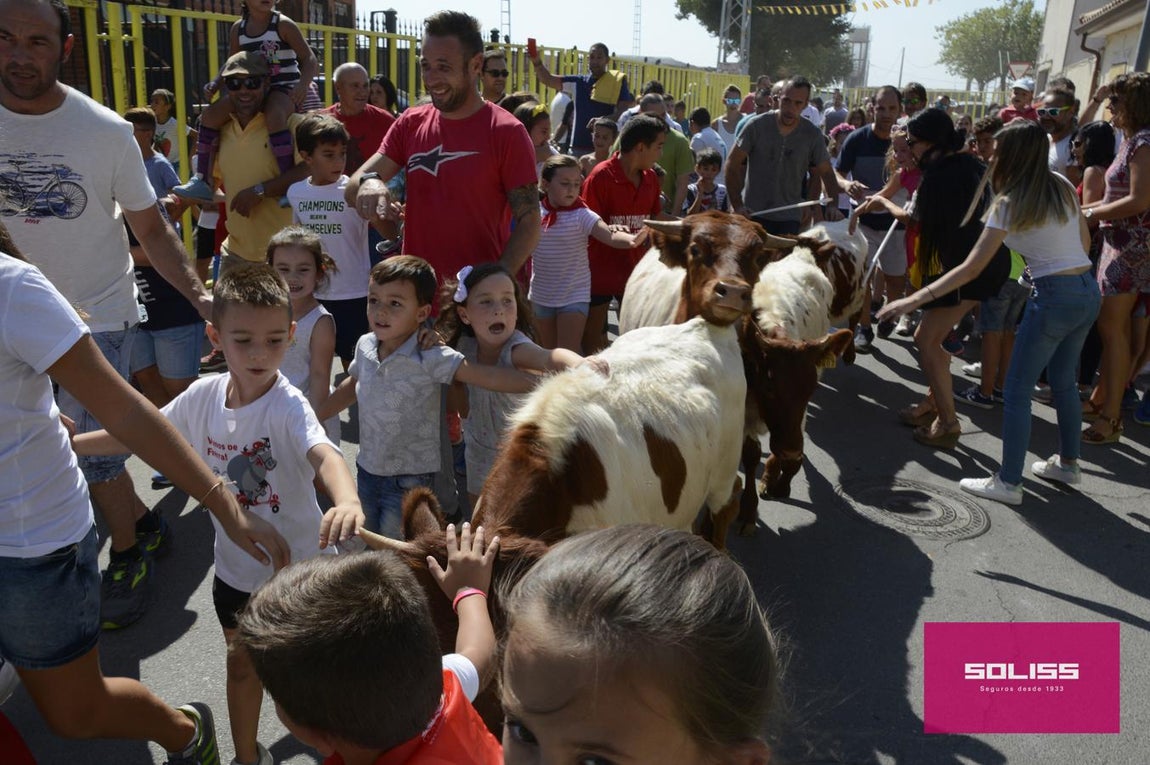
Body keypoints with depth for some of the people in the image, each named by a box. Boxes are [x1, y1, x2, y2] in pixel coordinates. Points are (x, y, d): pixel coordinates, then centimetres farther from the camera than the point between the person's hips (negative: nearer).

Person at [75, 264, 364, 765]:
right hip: (235, 564, 5)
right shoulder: (203, 395, -10)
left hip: (296, 564, -5)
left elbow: (324, 454, -47)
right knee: (241, 665, 22)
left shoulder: (289, 405, -28)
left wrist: (347, 502, -67)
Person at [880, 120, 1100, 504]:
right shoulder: (1062, 186, 7)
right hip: (1089, 291, 8)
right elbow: (1084, 239, 16)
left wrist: (915, 298, -16)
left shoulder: (1009, 204, -13)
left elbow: (971, 268, -16)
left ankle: (1008, 482, 6)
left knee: (1016, 391, 1)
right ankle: (1067, 462, 37)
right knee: (1063, 381, 23)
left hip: (1055, 297, -8)